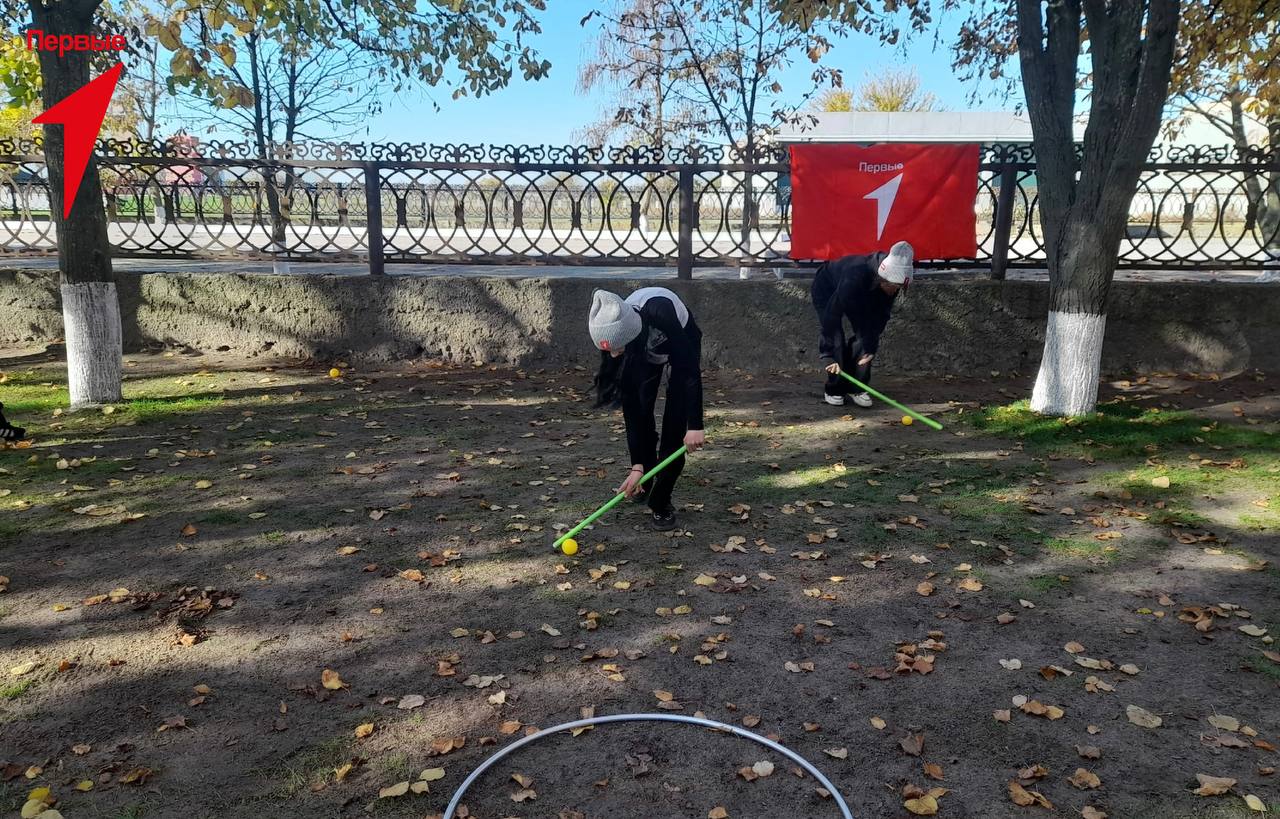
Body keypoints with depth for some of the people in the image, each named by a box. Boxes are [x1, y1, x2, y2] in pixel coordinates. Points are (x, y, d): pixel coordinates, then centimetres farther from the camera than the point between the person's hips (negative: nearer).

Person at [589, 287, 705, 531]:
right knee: (637, 411, -3)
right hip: (644, 351, 3)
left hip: (682, 344, -3)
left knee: (675, 420, -13)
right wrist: (637, 464, -28)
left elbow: (691, 371, -38)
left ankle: (661, 502, -4)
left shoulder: (659, 314, -46)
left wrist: (695, 425, -42)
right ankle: (645, 482, 23)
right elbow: (630, 405, -28)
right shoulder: (616, 335, -32)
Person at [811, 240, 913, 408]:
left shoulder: (892, 282, -27)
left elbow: (882, 314, -14)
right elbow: (833, 314, -42)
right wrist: (830, 356, -41)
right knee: (835, 338, -18)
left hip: (861, 296, 5)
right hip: (827, 290, -5)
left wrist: (871, 346, -21)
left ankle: (856, 388, 1)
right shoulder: (855, 276, -45)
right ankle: (833, 389, -2)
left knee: (866, 336, -9)